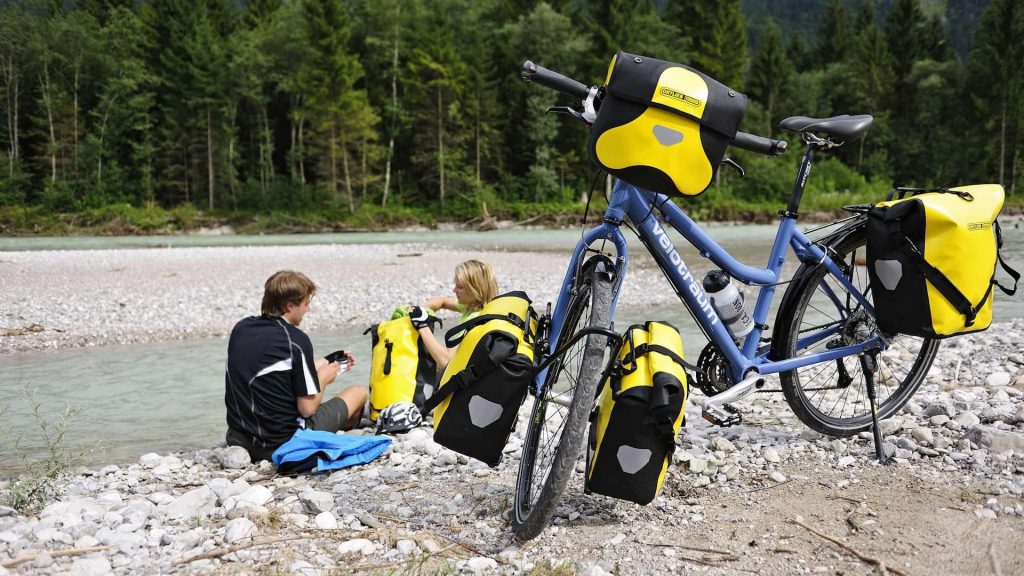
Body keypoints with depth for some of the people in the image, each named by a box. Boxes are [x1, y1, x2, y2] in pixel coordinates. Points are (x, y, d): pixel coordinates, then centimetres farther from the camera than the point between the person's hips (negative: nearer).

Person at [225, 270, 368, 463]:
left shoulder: (240, 329, 3)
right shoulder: (296, 340, -18)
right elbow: (307, 409, -16)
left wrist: (325, 363, 19)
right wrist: (323, 378, 3)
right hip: (284, 444, -7)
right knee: (359, 392, 14)